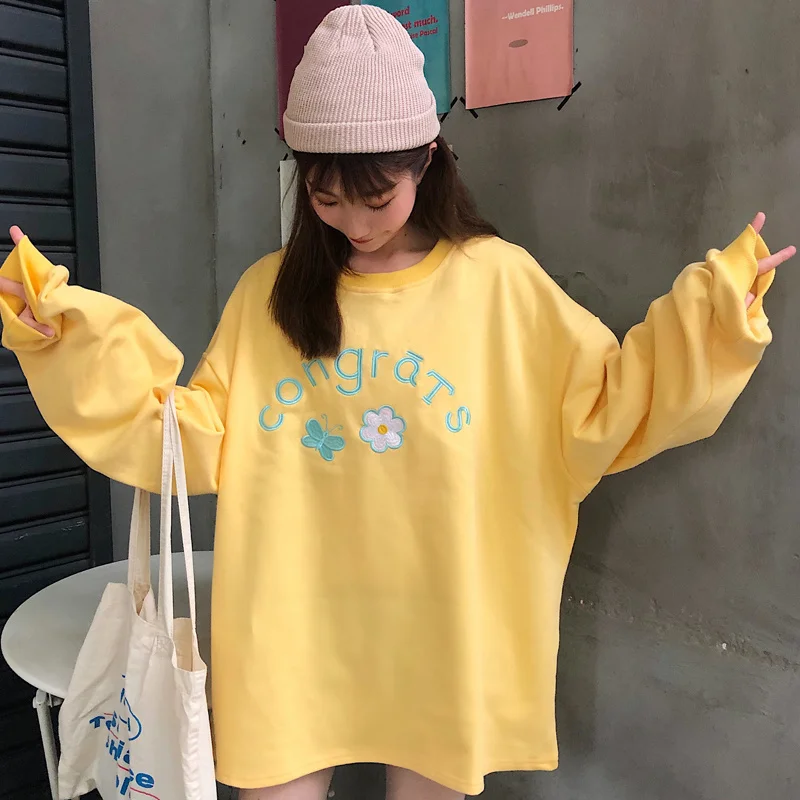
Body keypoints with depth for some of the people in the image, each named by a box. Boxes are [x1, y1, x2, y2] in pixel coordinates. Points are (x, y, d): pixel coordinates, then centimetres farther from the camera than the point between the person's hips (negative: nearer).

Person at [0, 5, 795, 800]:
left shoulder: (496, 281, -3)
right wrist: (66, 328, -10)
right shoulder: (270, 292, 1)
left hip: (437, 635, -1)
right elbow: (192, 439, -2)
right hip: (291, 635, 1)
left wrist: (709, 314, -14)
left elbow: (601, 406, -3)